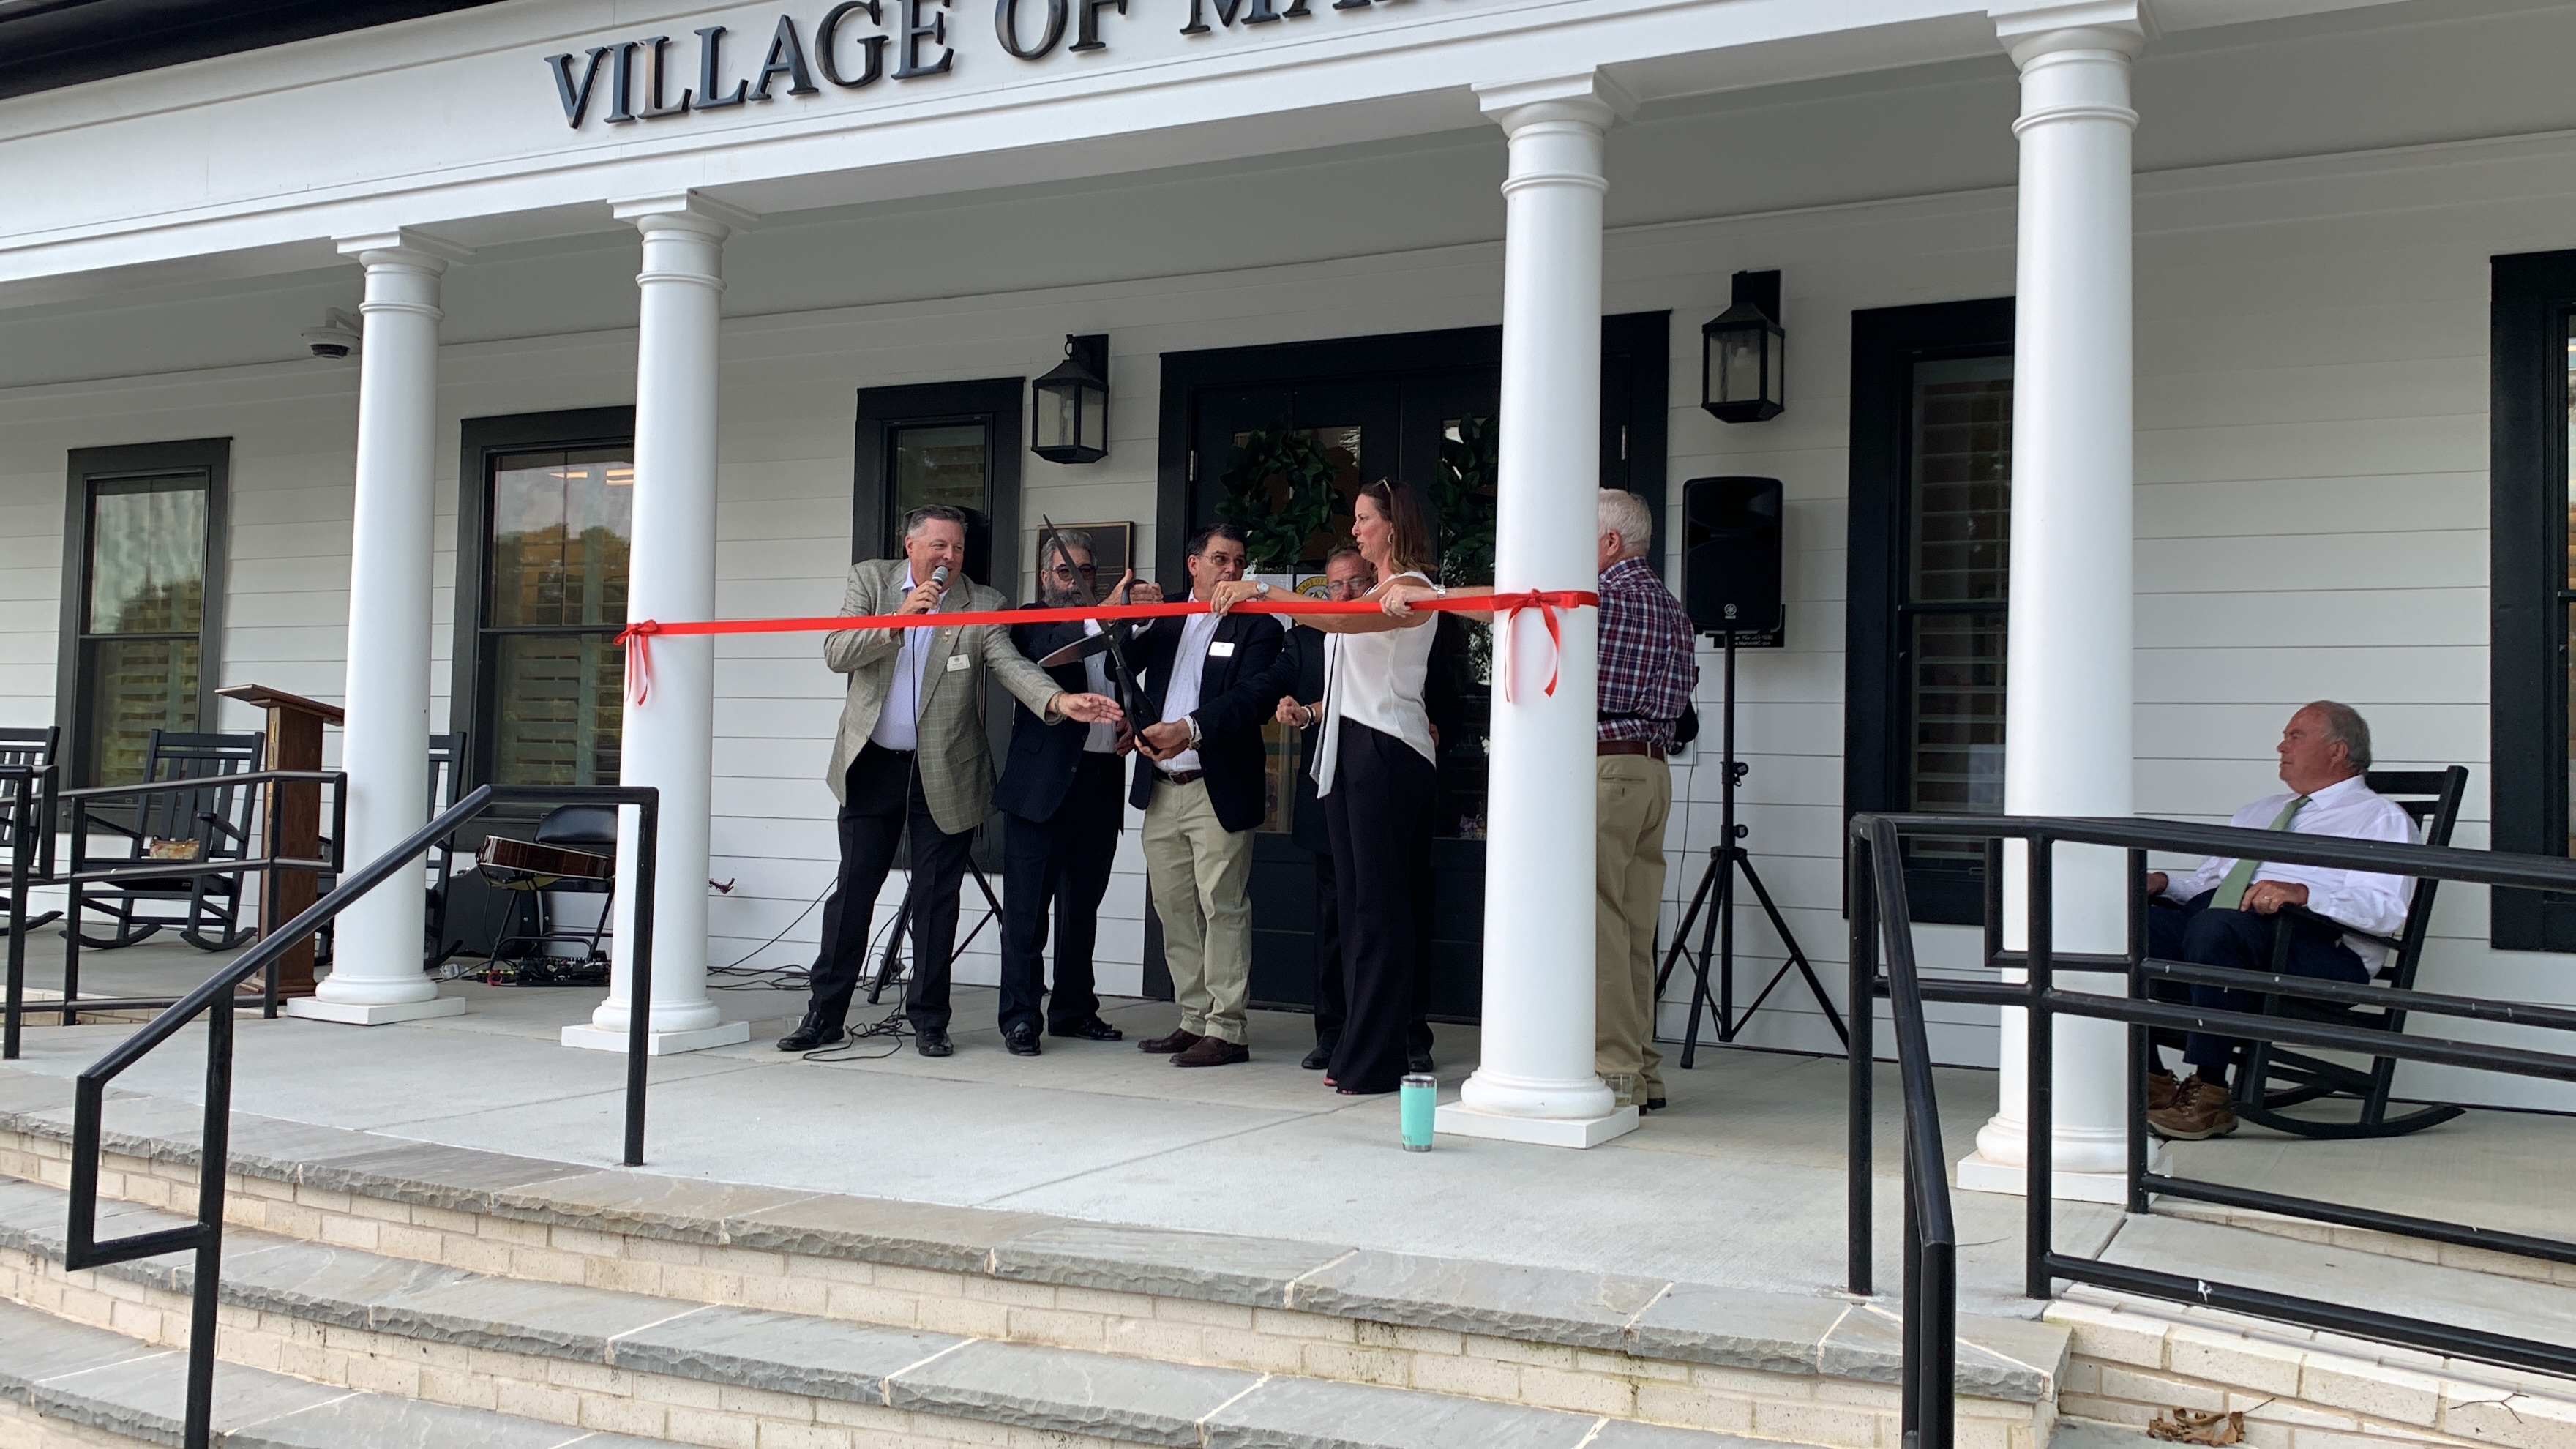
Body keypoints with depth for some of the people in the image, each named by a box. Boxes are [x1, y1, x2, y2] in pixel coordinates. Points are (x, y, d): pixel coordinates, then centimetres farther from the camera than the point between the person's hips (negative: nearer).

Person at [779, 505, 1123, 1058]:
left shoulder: (981, 604, -3)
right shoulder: (870, 580, 1)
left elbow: (1011, 665, -15)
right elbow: (836, 653, -10)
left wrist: (1059, 700, -34)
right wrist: (897, 621, -23)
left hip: (944, 773, -1)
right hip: (871, 764, 1)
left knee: (935, 899, 4)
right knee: (852, 891, 6)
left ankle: (929, 1020, 15)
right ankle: (824, 1015, 17)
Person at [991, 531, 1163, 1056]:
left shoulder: (1112, 627, 21)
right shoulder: (1032, 621, 3)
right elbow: (1044, 651, -20)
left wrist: (1146, 616, -3)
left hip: (1100, 785, 6)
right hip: (1042, 782, -6)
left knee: (1082, 907, 13)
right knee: (1028, 905, -4)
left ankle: (1073, 1008, 22)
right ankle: (1020, 1016, 0)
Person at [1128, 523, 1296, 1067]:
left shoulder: (1257, 627, 1)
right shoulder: (1163, 622, 16)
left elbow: (1252, 697, -13)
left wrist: (1192, 729, -24)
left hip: (1219, 791, -5)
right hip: (1162, 790, 5)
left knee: (1222, 909, -6)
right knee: (1174, 910, 9)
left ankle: (1226, 1031, -2)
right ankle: (1194, 1021, 17)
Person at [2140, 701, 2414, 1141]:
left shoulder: (2380, 818, 11)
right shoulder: (2259, 812, 35)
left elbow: (2387, 909, -8)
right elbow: (2208, 880, 30)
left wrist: (2301, 893, -24)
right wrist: (2162, 882, 8)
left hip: (2315, 950, -7)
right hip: (2207, 925, 7)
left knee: (2217, 926, -39)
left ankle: (2209, 1095, -31)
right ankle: (2149, 1083, -15)